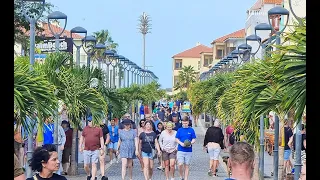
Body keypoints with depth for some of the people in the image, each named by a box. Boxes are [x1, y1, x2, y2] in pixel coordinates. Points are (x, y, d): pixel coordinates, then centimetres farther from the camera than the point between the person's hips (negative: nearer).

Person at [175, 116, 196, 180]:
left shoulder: (191, 130, 2)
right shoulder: (179, 130, 4)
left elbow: (194, 139, 3)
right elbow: (176, 139, 5)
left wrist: (190, 143, -18)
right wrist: (181, 143, -14)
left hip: (188, 150, 0)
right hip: (180, 150, 0)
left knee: (186, 165, 6)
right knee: (180, 164, -11)